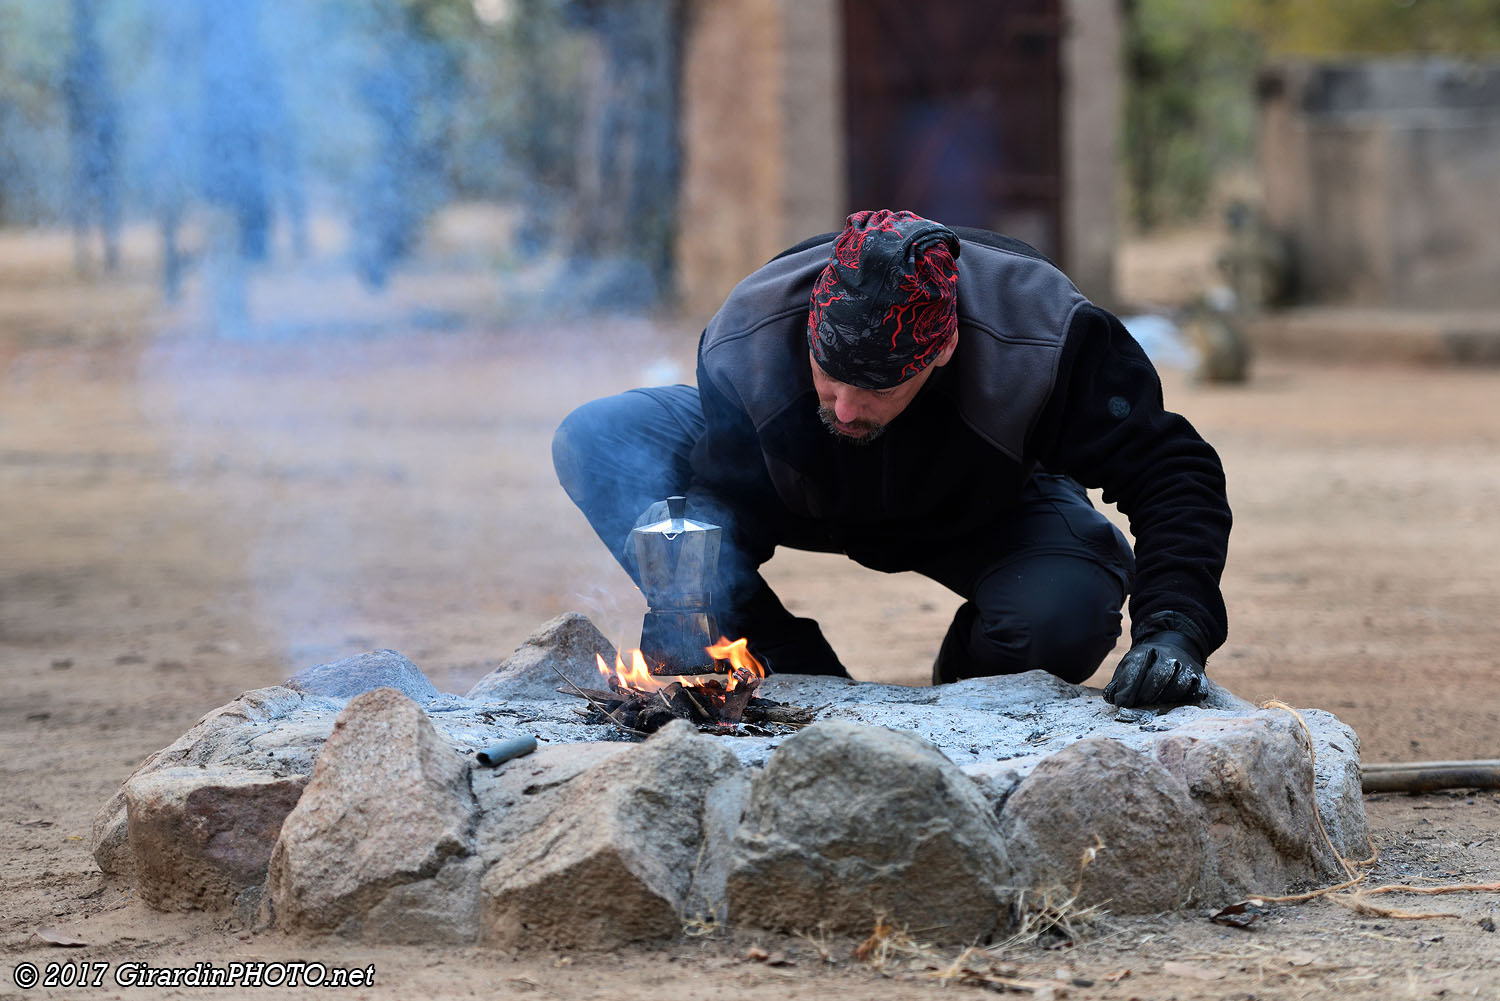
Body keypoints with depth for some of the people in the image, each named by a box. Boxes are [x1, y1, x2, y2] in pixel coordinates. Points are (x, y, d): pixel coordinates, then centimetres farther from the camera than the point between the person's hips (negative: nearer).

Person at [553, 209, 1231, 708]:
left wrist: (1171, 629, -44)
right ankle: (811, 688, -17)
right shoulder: (743, 344, -33)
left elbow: (1173, 472, -30)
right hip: (806, 497, 2)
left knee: (1066, 618, -39)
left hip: (985, 513, -2)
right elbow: (721, 507, -20)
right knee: (594, 441, -23)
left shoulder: (1043, 341, -38)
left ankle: (966, 688, 1)